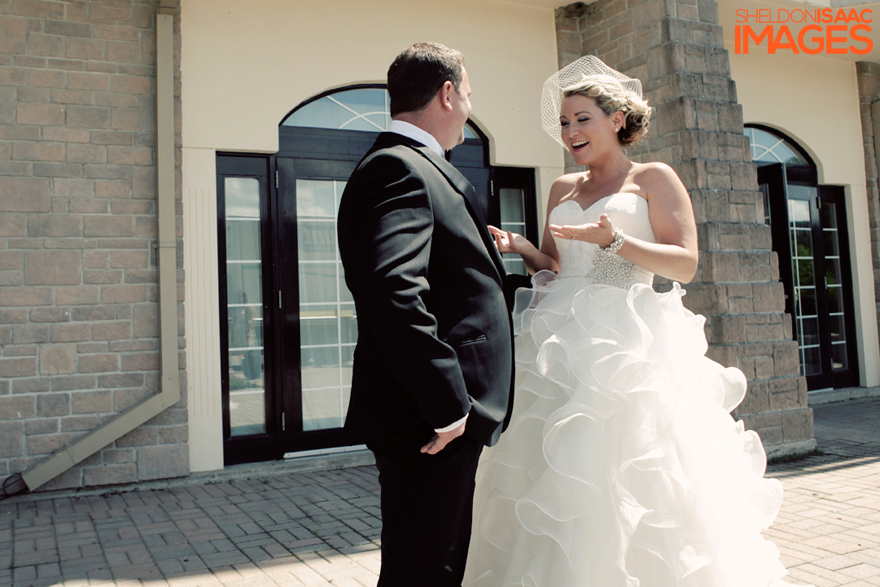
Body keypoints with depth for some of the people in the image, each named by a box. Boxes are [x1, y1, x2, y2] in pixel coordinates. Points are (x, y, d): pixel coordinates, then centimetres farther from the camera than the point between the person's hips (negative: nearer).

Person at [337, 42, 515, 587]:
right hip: (427, 420, -11)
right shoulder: (399, 168, -15)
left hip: (442, 416, 11)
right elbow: (393, 292, -29)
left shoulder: (409, 166, 19)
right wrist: (447, 403, -26)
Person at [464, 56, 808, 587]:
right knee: (562, 480, 3)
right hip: (563, 343, 5)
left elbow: (685, 263, -5)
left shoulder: (653, 178, 4)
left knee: (631, 479, -6)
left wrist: (614, 241, -17)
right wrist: (523, 249, -1)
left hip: (630, 343, -4)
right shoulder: (563, 190, 18)